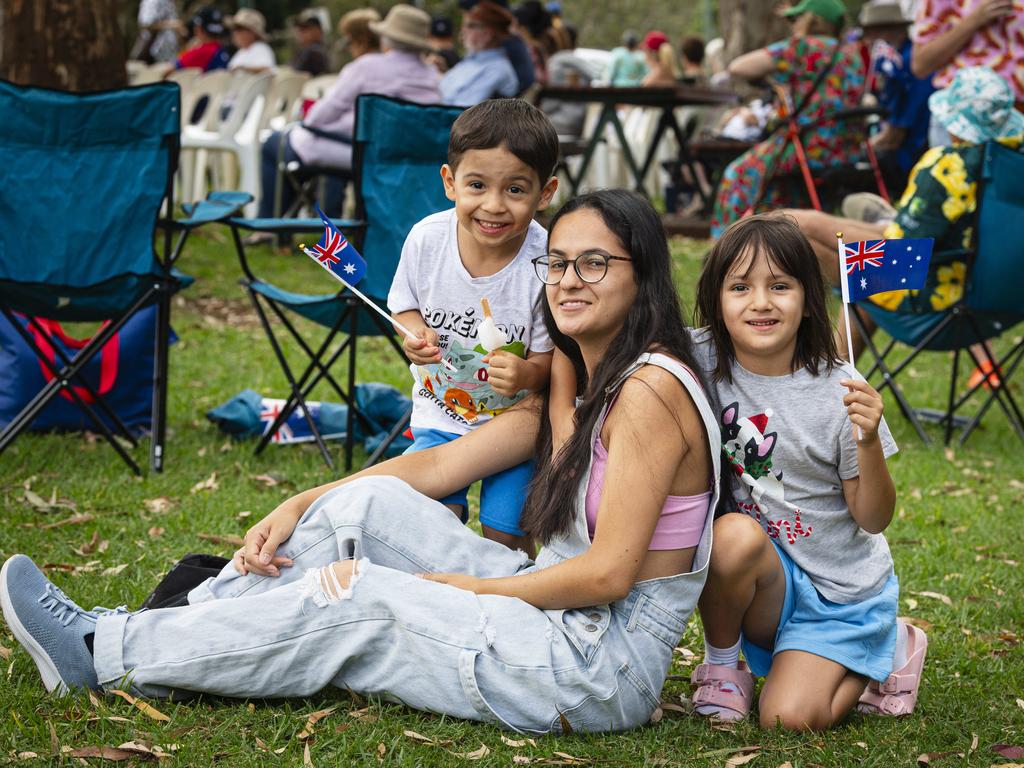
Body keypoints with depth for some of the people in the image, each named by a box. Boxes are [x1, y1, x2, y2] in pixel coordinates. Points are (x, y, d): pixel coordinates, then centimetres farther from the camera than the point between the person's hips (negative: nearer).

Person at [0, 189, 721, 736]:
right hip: (561, 614, 8)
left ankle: (102, 655, -1)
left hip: (606, 665, -8)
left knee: (360, 599, -12)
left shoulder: (652, 387, -18)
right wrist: (300, 507, 1)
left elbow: (608, 573, -21)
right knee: (371, 503, -3)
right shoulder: (573, 384, 12)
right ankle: (157, 632, 1)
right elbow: (437, 466, 10)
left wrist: (461, 587, -12)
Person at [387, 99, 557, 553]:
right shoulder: (427, 238, -13)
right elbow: (404, 306, 6)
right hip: (440, 418, 2)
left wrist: (527, 374, -35)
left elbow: (551, 358, -12)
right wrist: (416, 334, -16)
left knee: (506, 536, -9)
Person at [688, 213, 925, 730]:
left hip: (841, 588, -1)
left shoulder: (838, 392, -16)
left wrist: (868, 442, -29)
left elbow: (874, 519, -11)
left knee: (788, 718, -16)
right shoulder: (702, 364, -11)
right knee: (734, 536, -32)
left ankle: (890, 650, 15)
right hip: (765, 579, 2)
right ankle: (721, 663, -3)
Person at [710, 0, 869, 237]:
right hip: (850, 151, 7)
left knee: (742, 172, 12)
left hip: (811, 147, -7)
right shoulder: (853, 52, 14)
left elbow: (737, 68, -7)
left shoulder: (801, 47, -7)